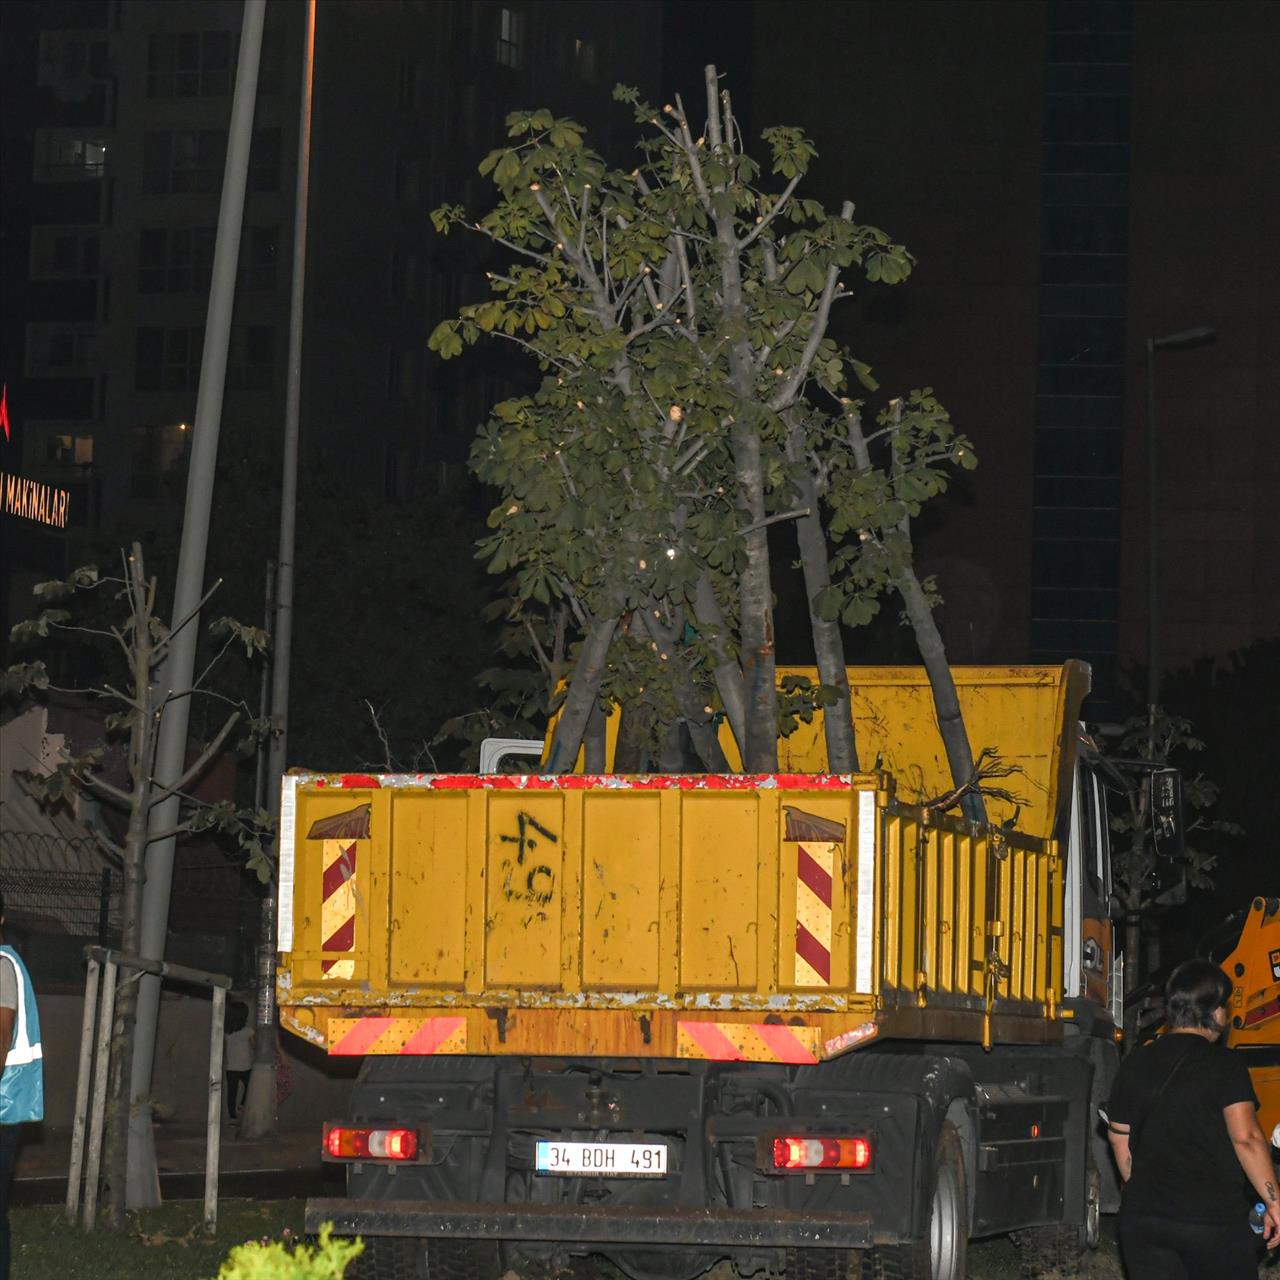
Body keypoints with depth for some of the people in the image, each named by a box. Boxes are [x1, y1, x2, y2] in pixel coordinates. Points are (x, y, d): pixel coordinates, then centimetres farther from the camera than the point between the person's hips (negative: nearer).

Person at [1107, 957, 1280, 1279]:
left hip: (1144, 1218, 5)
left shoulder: (1135, 1065, 8)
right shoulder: (1224, 1066, -8)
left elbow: (1119, 1141, 15)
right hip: (1215, 1221, -4)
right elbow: (1246, 1139, -17)